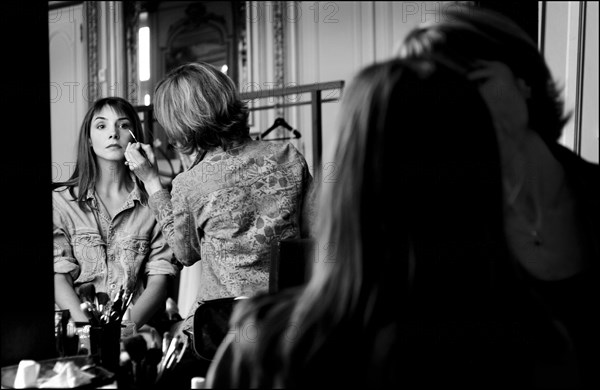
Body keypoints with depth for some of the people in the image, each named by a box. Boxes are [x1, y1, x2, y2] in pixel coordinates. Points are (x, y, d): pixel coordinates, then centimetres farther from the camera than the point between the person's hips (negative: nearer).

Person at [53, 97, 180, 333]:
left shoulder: (152, 203, 8)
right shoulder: (60, 201, 6)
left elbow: (159, 279, 2)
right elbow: (59, 278, 0)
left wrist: (132, 323, -14)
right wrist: (88, 327, -15)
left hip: (138, 327, 0)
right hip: (78, 327, 0)